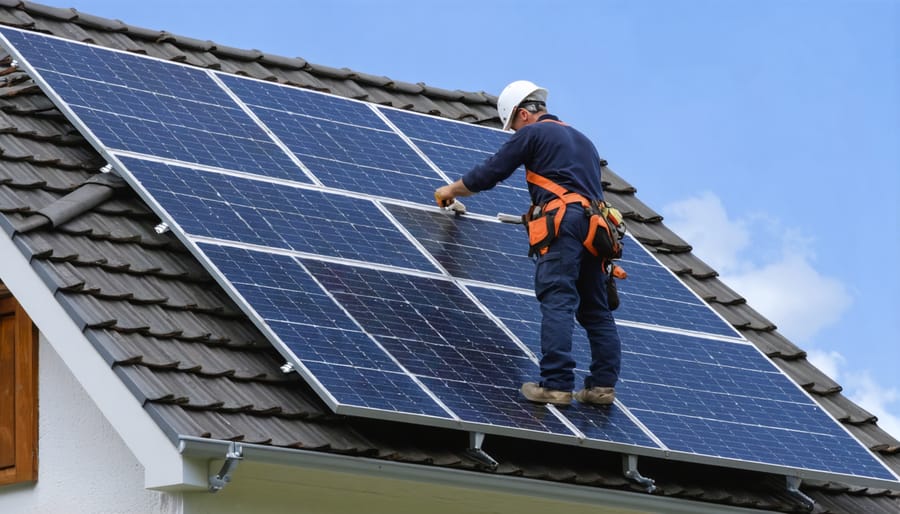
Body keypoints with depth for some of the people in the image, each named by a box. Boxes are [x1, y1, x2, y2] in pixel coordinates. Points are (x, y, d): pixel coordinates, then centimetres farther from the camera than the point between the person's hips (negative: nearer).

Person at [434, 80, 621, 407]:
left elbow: (489, 173, 10)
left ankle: (556, 385, -24)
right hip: (596, 225, 8)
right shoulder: (583, 140, 31)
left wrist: (451, 190, 26)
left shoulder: (532, 133, 8)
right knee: (595, 309, 9)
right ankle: (603, 385, 1)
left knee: (556, 302, -15)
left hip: (564, 220, -8)